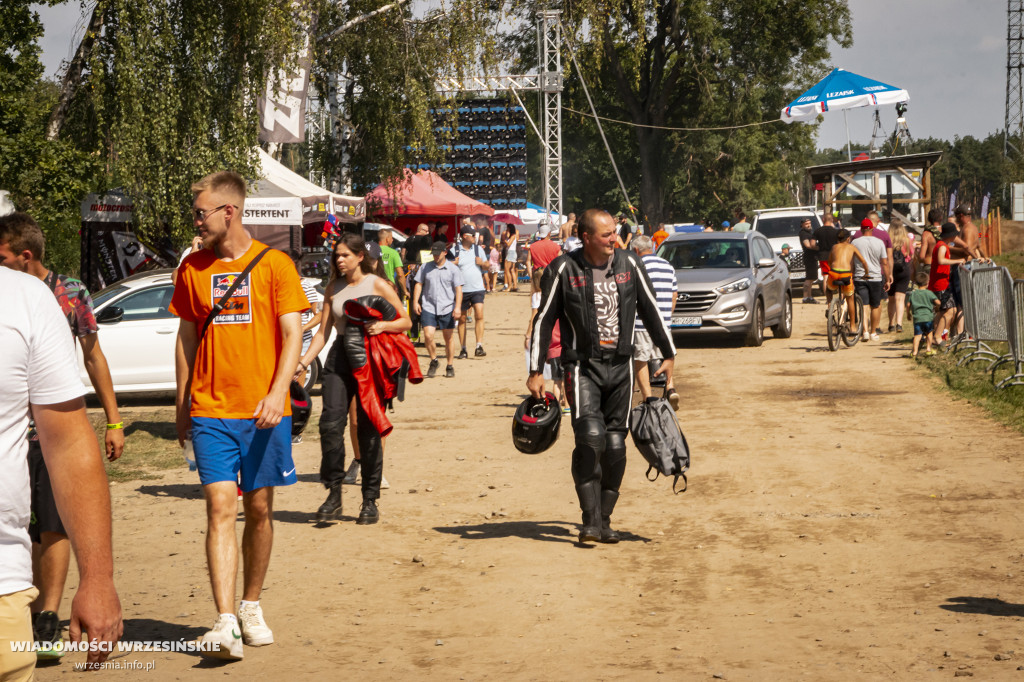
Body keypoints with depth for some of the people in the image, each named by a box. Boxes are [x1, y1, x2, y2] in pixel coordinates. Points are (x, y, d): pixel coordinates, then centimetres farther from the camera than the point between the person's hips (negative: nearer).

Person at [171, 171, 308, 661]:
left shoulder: (274, 264, -1)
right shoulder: (193, 268, 8)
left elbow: (292, 334, -5)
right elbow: (186, 339, 15)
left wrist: (277, 393, -18)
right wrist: (181, 407, 14)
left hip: (263, 411, -1)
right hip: (210, 410, 1)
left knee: (259, 510, 8)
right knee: (221, 509, -9)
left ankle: (251, 607, 25)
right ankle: (225, 622, -14)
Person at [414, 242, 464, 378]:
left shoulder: (453, 269, 2)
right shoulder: (425, 268, 8)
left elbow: (458, 289, -2)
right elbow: (419, 284, 12)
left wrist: (458, 307, -12)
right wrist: (415, 302, 1)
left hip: (447, 308, -1)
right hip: (428, 307, 1)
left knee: (448, 338, 7)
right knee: (428, 335, -13)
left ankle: (450, 366, 20)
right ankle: (433, 361, 9)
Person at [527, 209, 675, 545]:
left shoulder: (628, 264, 5)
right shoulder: (563, 269, -5)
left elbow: (650, 310, 14)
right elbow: (544, 320, 1)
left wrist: (668, 354, 14)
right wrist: (536, 371, -1)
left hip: (620, 365, 4)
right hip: (583, 364, -4)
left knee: (615, 445, 3)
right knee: (590, 437, -19)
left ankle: (604, 520, 14)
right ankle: (590, 521, -15)